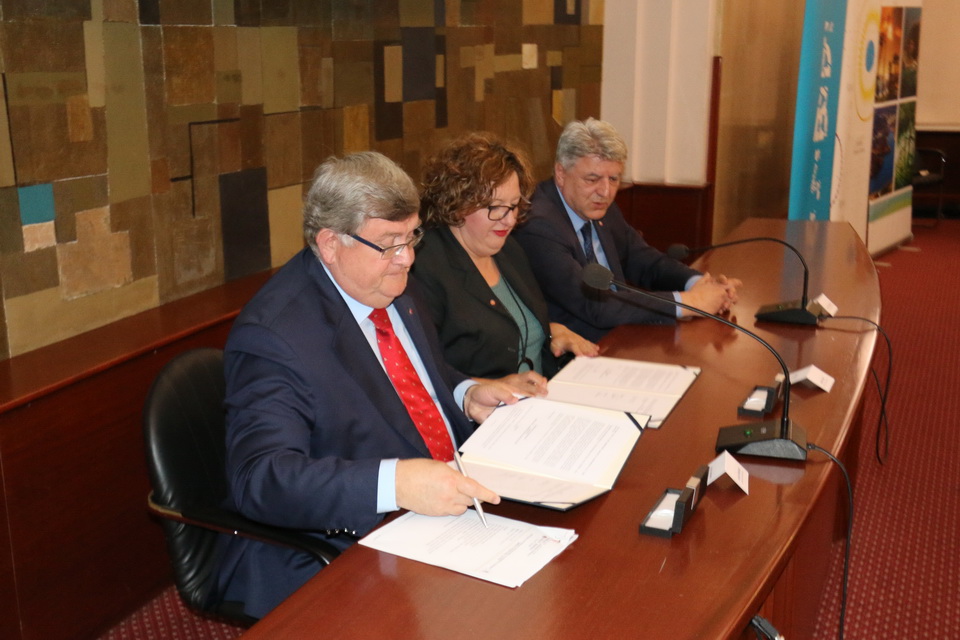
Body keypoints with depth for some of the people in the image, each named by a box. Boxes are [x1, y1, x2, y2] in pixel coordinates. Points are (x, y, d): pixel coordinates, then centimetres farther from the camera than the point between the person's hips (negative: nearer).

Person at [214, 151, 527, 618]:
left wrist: (466, 396, 1)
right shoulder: (272, 335, -19)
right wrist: (394, 483, -39)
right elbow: (259, 478, -28)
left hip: (446, 505, 8)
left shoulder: (387, 288, 7)